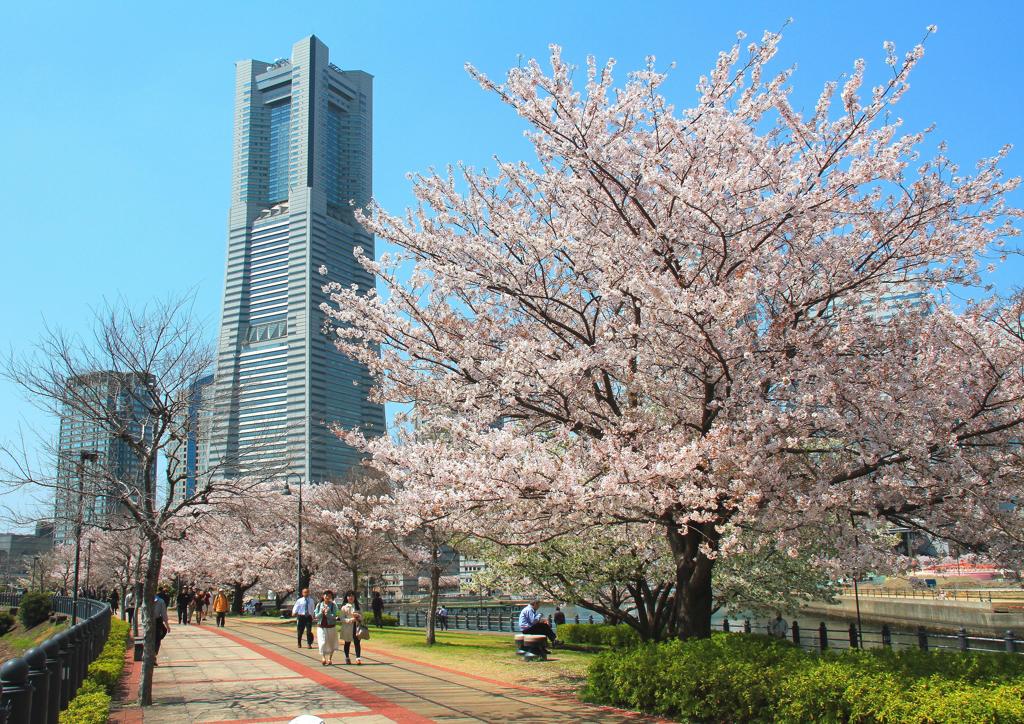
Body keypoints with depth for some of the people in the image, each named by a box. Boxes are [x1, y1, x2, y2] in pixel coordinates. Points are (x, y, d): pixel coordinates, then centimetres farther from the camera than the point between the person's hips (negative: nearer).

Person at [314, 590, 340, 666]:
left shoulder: (333, 605, -1)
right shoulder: (319, 605, 5)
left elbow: (334, 616, -10)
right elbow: (316, 616, 1)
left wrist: (327, 614, -26)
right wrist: (321, 612, -16)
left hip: (331, 627, 0)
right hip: (321, 627, 1)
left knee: (331, 644, 7)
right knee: (322, 643, -13)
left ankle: (329, 659, 21)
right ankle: (323, 658, -17)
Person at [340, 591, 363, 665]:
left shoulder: (357, 606, 11)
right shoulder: (344, 607, 1)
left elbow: (362, 617, 12)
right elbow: (342, 619, -4)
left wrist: (358, 615, -11)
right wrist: (350, 620, -19)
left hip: (356, 627, 1)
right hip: (347, 628, -1)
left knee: (357, 642, -9)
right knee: (347, 643, 9)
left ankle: (358, 657, -13)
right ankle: (347, 658, 24)